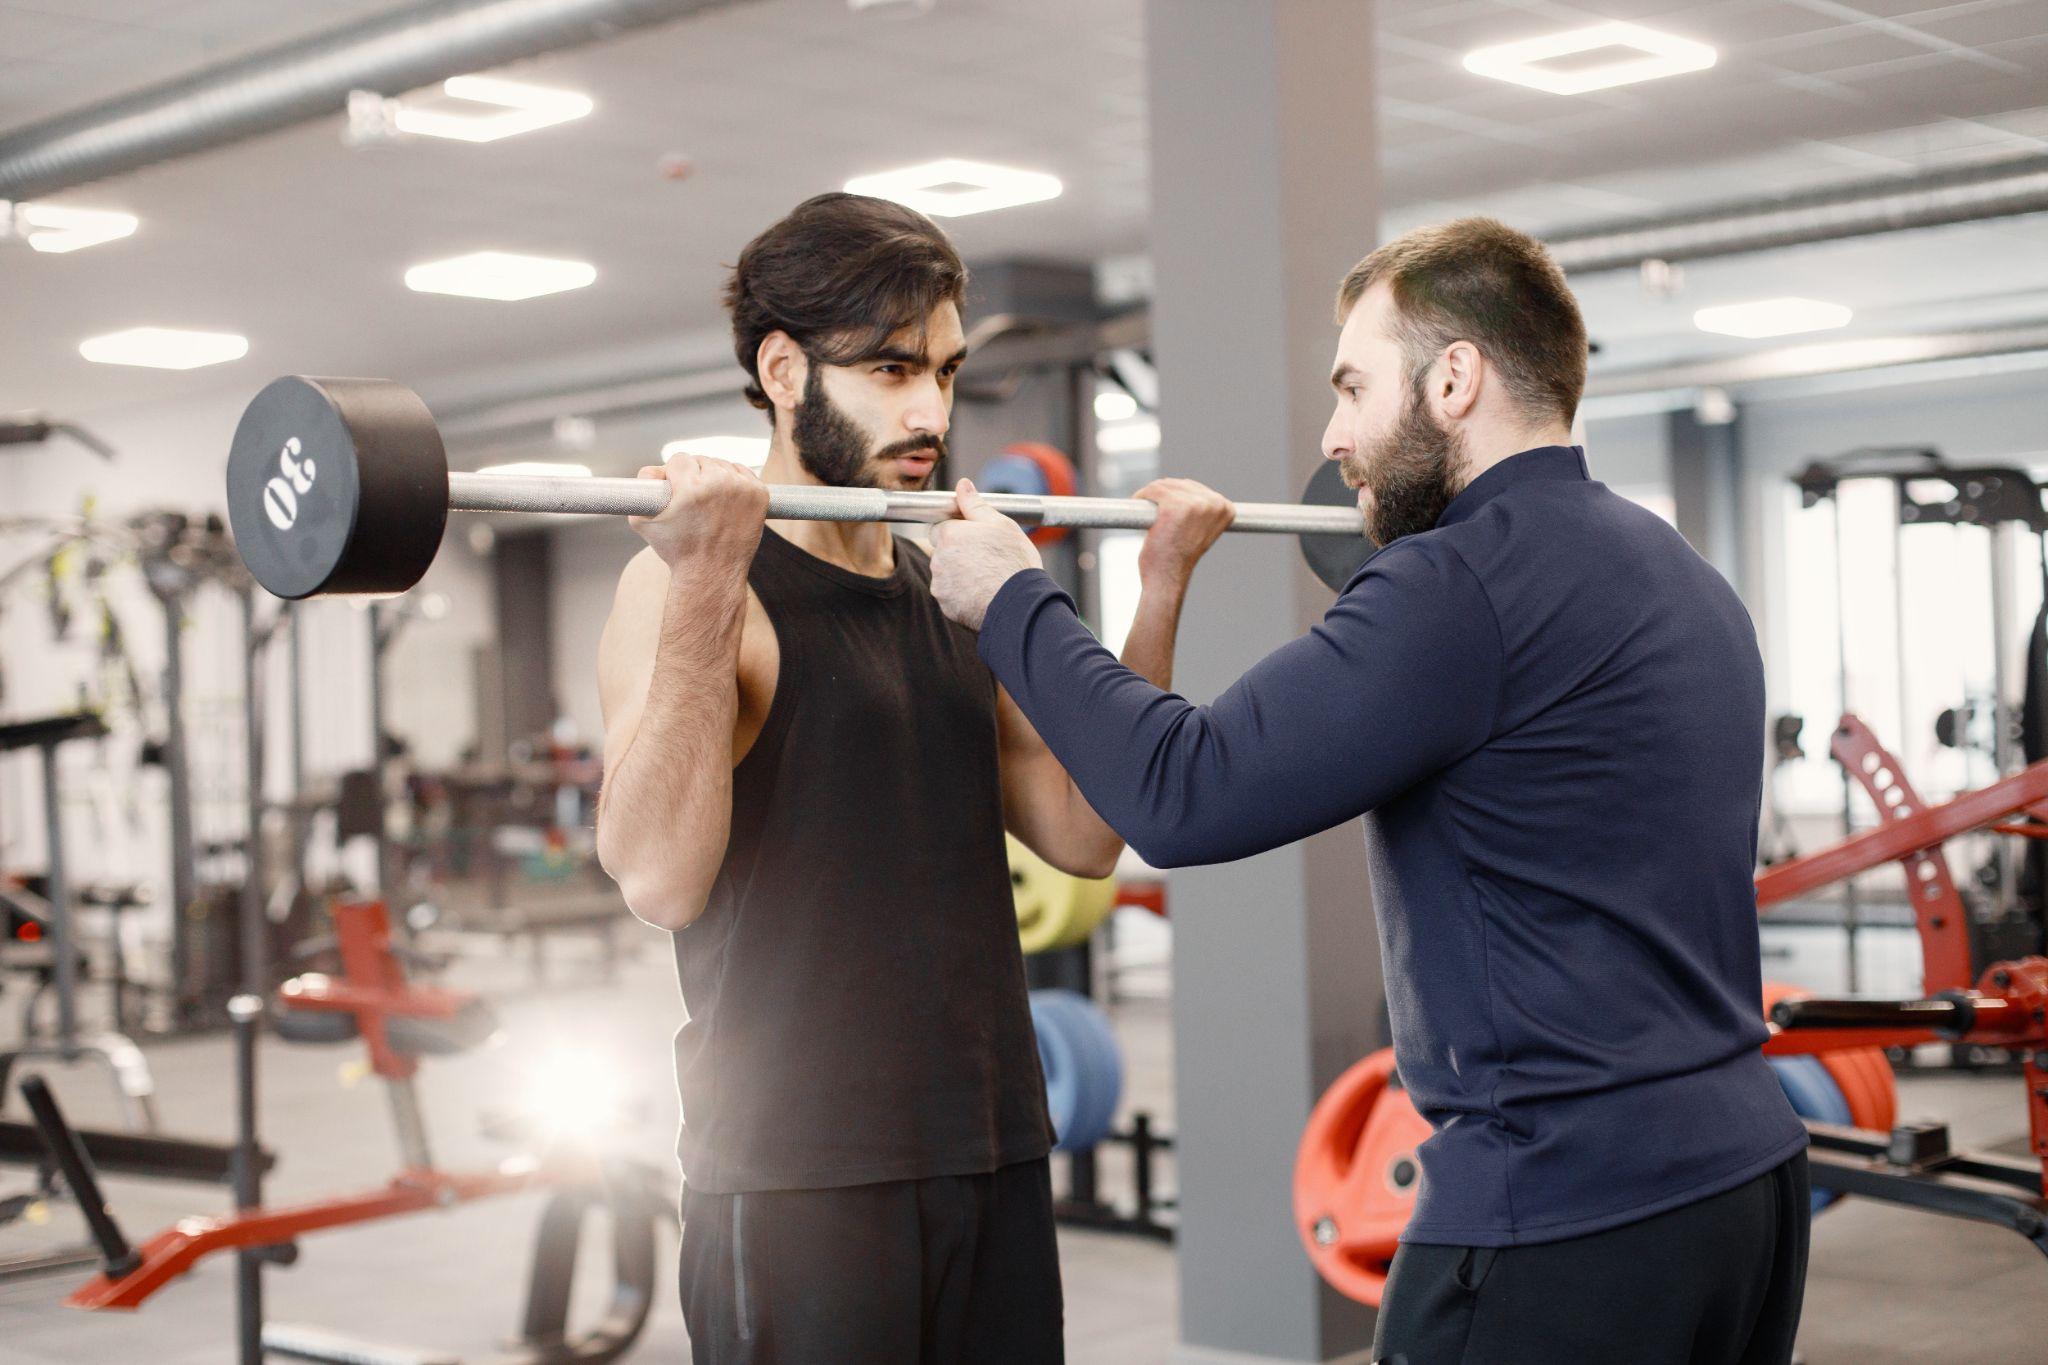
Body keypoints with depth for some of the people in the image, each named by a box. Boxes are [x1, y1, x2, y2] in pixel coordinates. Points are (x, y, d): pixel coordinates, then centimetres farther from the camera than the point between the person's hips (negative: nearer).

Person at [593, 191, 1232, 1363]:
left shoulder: (955, 592, 12)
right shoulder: (690, 583, -10)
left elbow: (1084, 832, 9)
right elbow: (663, 880, -23)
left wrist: (1164, 589, 6)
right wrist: (706, 586, -29)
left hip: (993, 1161, 7)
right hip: (799, 1176, -7)